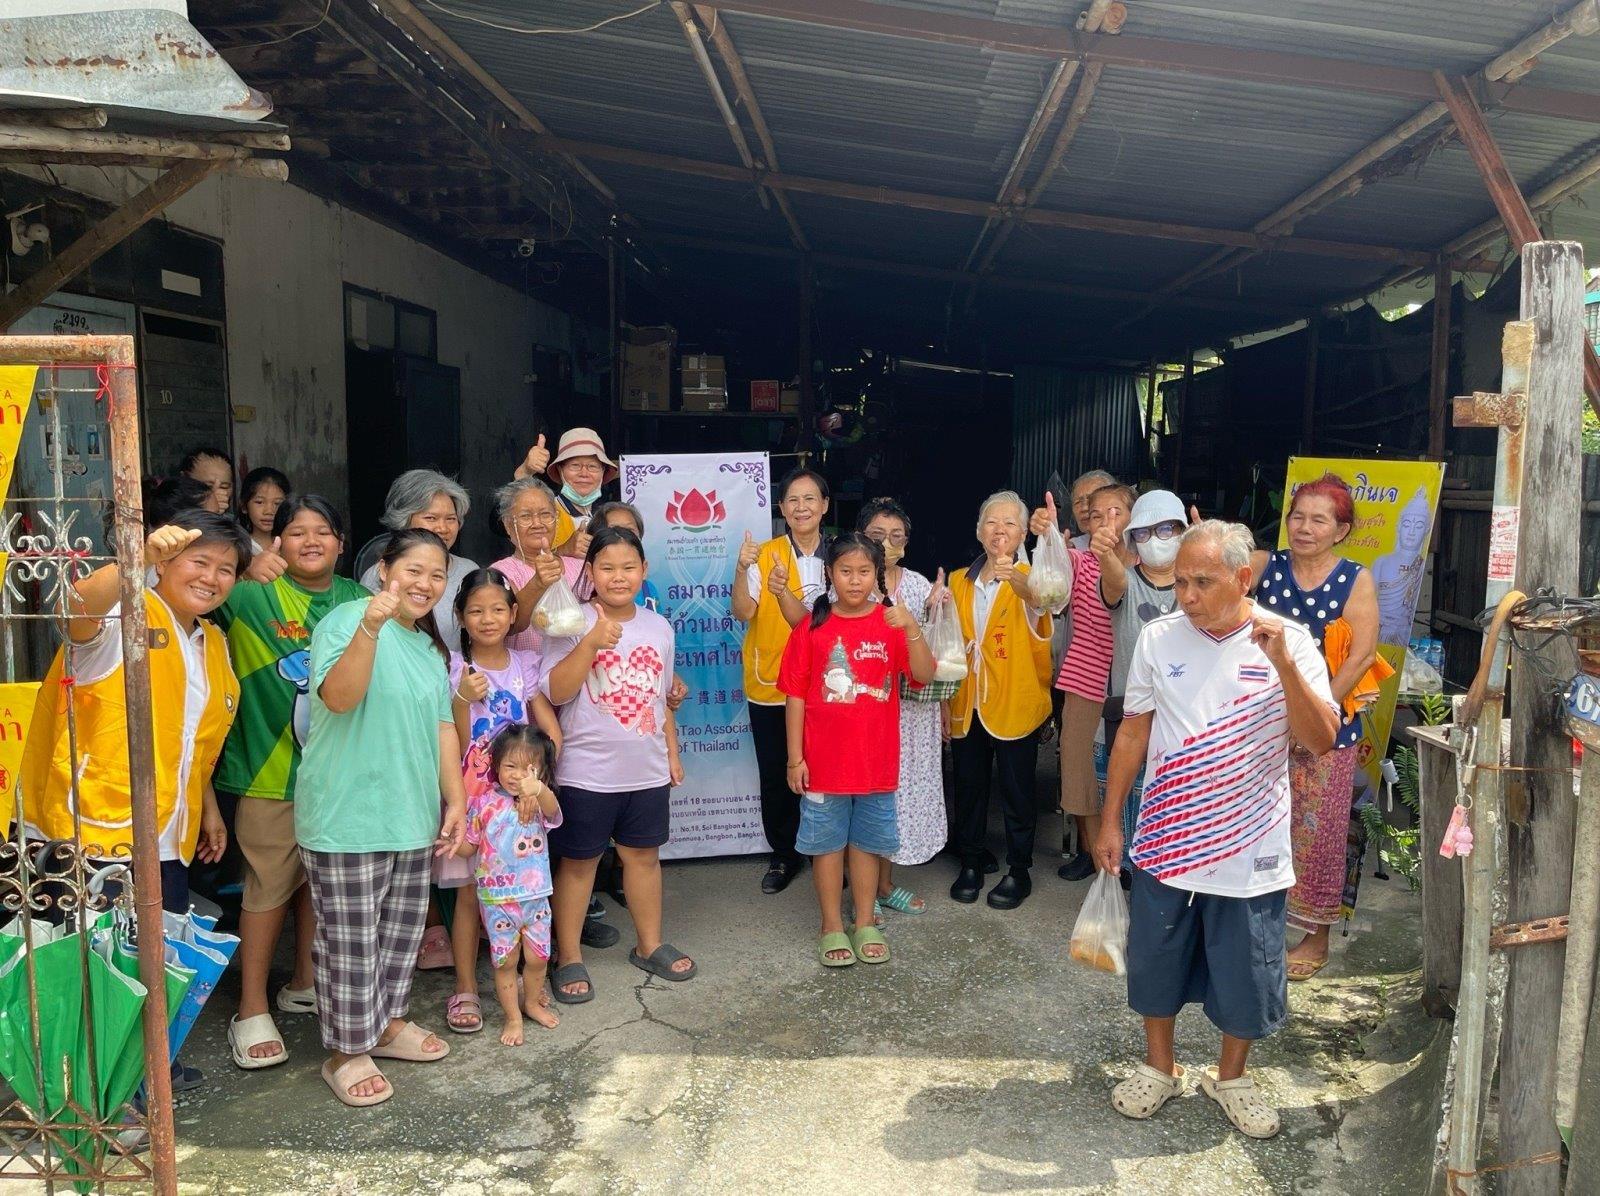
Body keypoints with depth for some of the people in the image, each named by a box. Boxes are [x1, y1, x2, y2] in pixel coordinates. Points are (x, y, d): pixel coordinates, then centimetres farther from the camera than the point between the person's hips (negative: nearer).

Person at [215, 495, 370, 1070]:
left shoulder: (357, 601, 5)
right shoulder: (254, 594, -6)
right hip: (271, 767, -4)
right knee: (269, 883, 1)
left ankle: (304, 984, 35)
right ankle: (252, 1011, 17)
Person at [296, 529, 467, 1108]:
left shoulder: (429, 646, 12)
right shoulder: (347, 620, -13)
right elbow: (337, 697, -29)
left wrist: (456, 798, 6)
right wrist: (370, 627, -41)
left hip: (411, 815, 8)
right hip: (347, 818, -7)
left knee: (401, 928, 18)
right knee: (349, 940, 3)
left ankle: (387, 1024, 36)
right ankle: (346, 1053, 19)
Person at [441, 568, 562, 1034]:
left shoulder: (525, 663, 3)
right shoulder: (453, 667, -4)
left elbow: (552, 734, 0)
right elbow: (453, 746, -7)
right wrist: (463, 699, -23)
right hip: (471, 796, -2)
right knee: (470, 892, 3)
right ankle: (465, 990, 15)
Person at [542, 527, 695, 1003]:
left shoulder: (658, 626, 5)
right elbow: (555, 693, -19)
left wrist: (672, 754, 16)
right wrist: (592, 642, -27)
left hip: (647, 770, 4)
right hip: (586, 772, -4)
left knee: (643, 855, 16)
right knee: (578, 861, 8)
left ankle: (650, 945, 32)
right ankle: (569, 958, 22)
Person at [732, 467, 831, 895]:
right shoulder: (765, 554, -5)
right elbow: (743, 612, -15)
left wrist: (783, 592, -27)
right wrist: (741, 570, -32)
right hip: (768, 684, -1)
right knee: (775, 777, 6)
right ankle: (782, 854, 25)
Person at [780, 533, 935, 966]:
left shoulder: (890, 623, -1)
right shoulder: (812, 627, -5)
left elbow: (924, 675, -14)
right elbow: (796, 696, -3)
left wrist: (912, 629, -29)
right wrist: (795, 758, -4)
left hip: (876, 759, 1)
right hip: (824, 760, -1)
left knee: (866, 841, 14)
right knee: (827, 842, 10)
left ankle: (866, 923, 29)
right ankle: (832, 926, 25)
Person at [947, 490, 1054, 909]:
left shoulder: (1028, 579, -6)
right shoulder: (959, 581, 7)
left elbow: (1039, 599, -33)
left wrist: (1020, 584, -55)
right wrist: (945, 695, 10)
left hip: (1015, 703, -3)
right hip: (967, 704, 4)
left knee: (1016, 789, 6)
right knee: (968, 787, 12)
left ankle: (1018, 871, 22)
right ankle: (970, 864, 28)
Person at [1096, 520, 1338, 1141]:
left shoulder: (1290, 643, -9)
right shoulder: (1158, 639, -5)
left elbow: (1321, 739, -17)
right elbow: (1133, 733, 3)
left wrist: (1283, 663, -30)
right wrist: (1110, 822, 4)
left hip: (1249, 851, -1)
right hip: (1165, 843, 1)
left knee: (1245, 974, 13)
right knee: (1156, 963, 15)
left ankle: (1230, 1075, 39)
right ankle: (1158, 1067, 39)